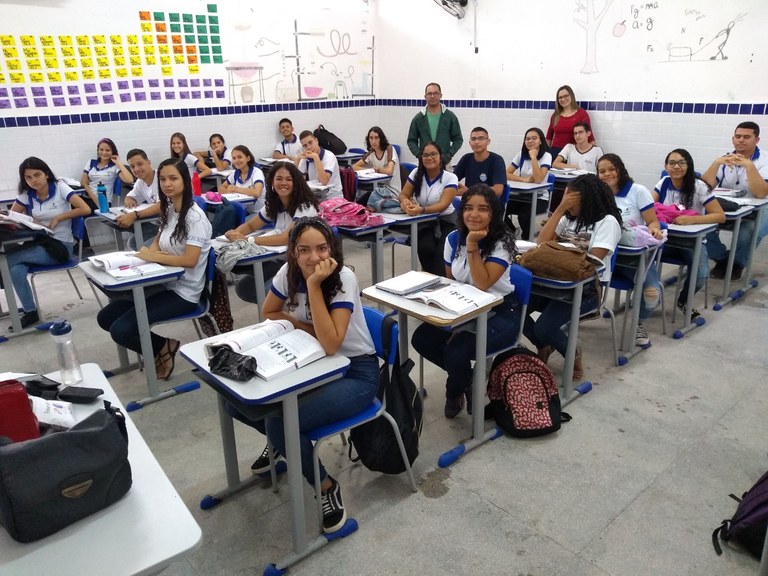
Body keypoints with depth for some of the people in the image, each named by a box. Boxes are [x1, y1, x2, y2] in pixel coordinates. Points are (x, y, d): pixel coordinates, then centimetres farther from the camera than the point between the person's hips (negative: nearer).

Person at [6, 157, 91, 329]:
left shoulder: (60, 187, -6)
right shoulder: (26, 194, 6)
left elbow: (85, 209, -15)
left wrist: (58, 218, -14)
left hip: (60, 246, -5)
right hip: (39, 243, 5)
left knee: (8, 259, -20)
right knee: (16, 269, -26)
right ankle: (30, 312, -11)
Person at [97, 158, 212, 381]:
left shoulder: (195, 216, -17)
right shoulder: (168, 210, 8)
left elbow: (190, 260, -25)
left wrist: (153, 256, -21)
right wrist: (146, 252, -2)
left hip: (183, 291, -9)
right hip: (163, 283, 9)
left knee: (121, 330, -16)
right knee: (105, 317, 6)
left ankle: (164, 348, 8)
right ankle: (161, 346, 13)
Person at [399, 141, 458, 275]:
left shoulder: (450, 178, -12)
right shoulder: (416, 173, -2)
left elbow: (443, 205, -24)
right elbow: (403, 194, -1)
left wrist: (421, 209, -43)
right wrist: (405, 202, -27)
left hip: (445, 221, -2)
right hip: (423, 222, 2)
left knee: (441, 253, -28)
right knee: (425, 248, -27)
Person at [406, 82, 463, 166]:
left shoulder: (450, 117, 5)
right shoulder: (418, 118, 8)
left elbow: (458, 139, 7)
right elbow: (411, 140, 11)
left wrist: (449, 155, -8)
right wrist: (419, 154, -7)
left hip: (444, 162, 0)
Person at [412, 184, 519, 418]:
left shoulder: (502, 242, -17)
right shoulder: (453, 239, -2)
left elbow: (483, 284, -28)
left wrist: (472, 246, -29)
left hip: (498, 313, -6)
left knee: (456, 351, -28)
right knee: (421, 339, -13)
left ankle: (454, 393, 10)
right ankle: (466, 377, 12)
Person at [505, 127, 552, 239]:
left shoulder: (546, 156, -9)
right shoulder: (522, 154, 6)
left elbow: (538, 179, -24)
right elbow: (507, 174, -2)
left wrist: (533, 157, -21)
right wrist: (524, 179, -17)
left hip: (539, 198, -4)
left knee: (524, 216, -33)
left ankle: (527, 239, -1)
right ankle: (512, 233, 5)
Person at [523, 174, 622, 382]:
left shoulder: (607, 221, -7)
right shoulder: (569, 217, 13)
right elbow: (542, 241, 1)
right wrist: (560, 209, -3)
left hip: (588, 287, -6)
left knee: (544, 328, -27)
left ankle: (573, 354, 8)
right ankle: (544, 347, 12)